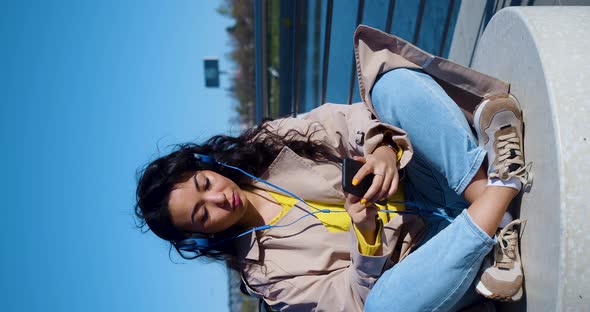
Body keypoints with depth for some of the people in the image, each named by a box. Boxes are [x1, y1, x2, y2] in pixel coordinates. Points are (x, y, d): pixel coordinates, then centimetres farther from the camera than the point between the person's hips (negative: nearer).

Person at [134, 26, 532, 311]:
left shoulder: (270, 142, 3)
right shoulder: (263, 270, -4)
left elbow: (348, 120, -6)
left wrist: (381, 147, -29)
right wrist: (366, 236, -29)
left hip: (433, 190, 3)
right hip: (425, 253, -3)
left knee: (394, 82, -21)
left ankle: (483, 191, -30)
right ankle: (505, 180, -29)